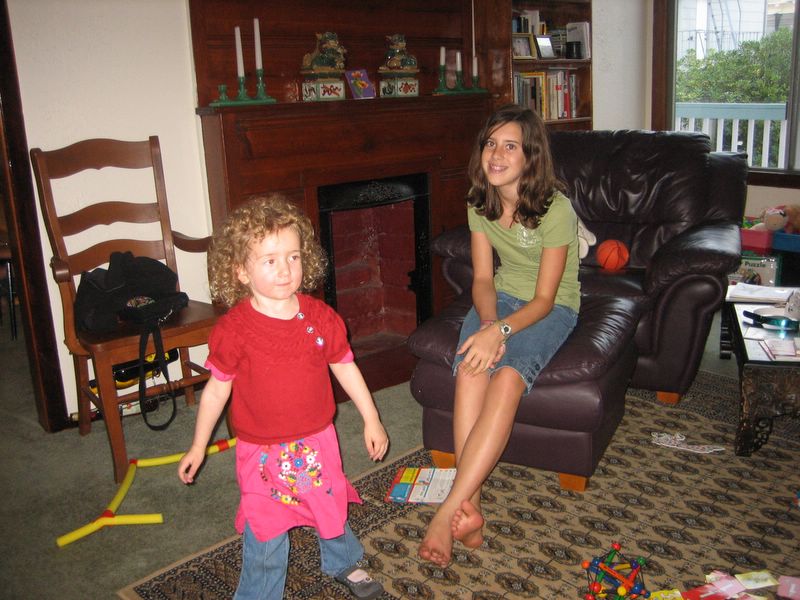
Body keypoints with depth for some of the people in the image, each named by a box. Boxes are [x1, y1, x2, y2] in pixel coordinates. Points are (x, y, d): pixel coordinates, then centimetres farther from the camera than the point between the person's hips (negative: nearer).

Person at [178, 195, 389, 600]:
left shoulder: (320, 317, -8)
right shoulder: (233, 330, -16)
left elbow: (345, 367, 4)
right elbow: (216, 388, -5)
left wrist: (371, 420, 9)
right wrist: (198, 447, 2)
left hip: (317, 442, 3)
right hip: (262, 452, -3)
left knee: (332, 510, 24)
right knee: (265, 538, 6)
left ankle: (343, 563, 54)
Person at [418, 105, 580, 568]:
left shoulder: (555, 208, -19)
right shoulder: (479, 201, -2)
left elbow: (544, 299, -19)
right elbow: (483, 278, -1)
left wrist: (500, 330, -35)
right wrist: (488, 323, -21)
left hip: (552, 307, -4)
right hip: (502, 296, 4)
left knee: (507, 376, -34)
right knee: (470, 368, -29)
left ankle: (450, 510, -33)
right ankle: (470, 510, -30)